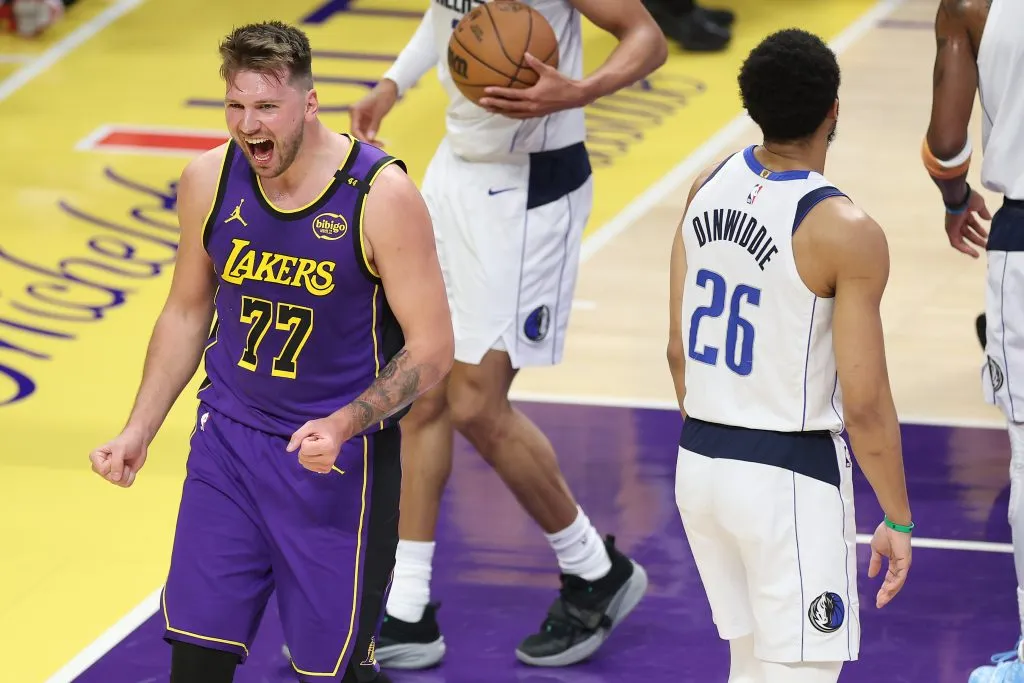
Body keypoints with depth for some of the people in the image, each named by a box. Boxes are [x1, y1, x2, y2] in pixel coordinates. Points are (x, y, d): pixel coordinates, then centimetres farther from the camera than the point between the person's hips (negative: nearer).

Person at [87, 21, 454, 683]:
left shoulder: (381, 196, -19)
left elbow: (432, 348, -14)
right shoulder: (209, 181, -5)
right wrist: (140, 430, 4)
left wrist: (343, 427, -28)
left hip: (338, 459, -4)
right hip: (229, 440, 4)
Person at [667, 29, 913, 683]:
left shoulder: (709, 187, 1)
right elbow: (865, 405, -17)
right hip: (790, 481, -7)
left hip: (701, 468, 7)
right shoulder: (847, 234, -19)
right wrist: (897, 520, -5)